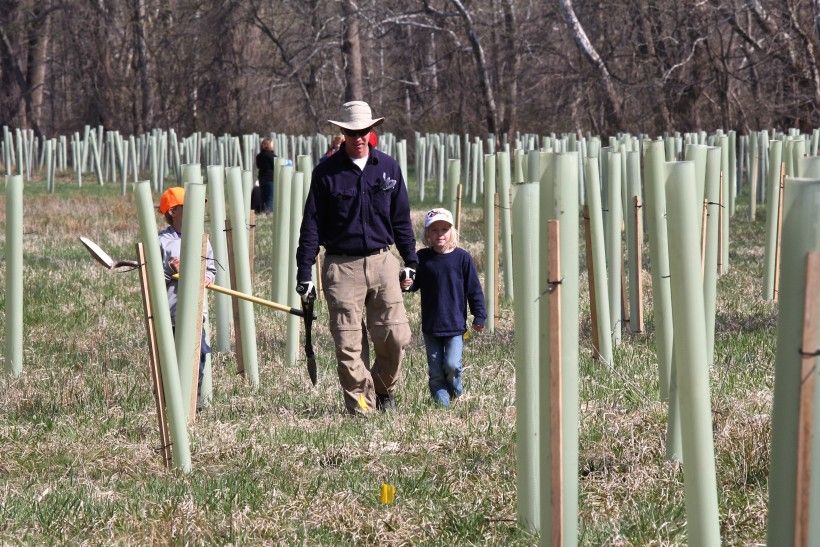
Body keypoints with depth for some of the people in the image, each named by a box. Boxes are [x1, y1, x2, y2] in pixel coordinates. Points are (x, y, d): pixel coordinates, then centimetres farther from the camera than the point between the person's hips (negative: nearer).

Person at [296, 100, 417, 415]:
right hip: (341, 267, -2)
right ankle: (360, 400, 5)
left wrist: (410, 260, 16)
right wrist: (304, 273, -2)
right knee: (348, 343, -5)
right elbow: (311, 224, 1)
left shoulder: (388, 167, 9)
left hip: (382, 262, 2)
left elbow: (401, 218, 18)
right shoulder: (326, 172, 0)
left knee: (395, 336, -2)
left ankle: (384, 389, 22)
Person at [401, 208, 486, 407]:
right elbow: (415, 282, 11)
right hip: (431, 326, 2)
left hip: (455, 324, -2)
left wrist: (479, 317, 1)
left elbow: (474, 289, 2)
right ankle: (442, 401, 14)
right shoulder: (422, 258, 1)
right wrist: (406, 284, -14)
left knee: (452, 365, -10)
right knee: (435, 370, 3)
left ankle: (455, 391, 18)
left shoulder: (462, 258, -3)